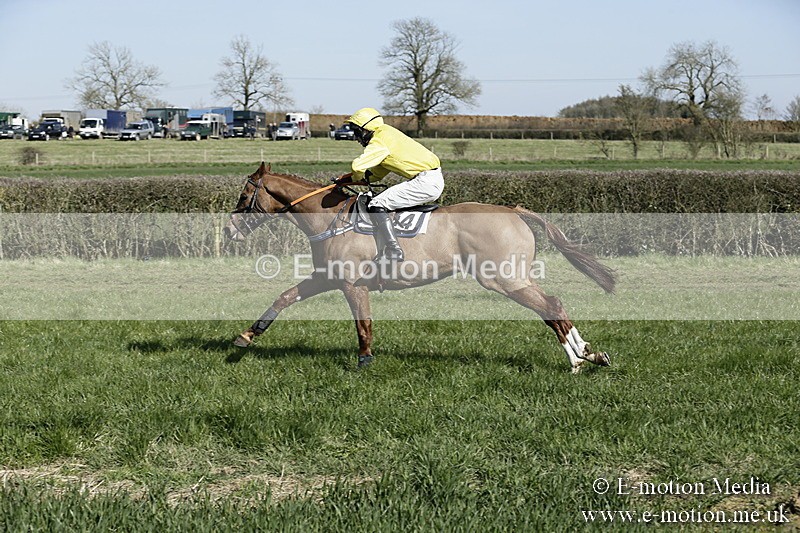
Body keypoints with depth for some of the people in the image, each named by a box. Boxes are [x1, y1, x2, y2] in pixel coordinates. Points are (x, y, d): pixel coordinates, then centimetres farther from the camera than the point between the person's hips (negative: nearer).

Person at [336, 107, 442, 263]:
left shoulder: (380, 141, -10)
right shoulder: (386, 136, 22)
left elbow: (358, 166, -23)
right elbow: (376, 174, 29)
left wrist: (359, 177, 1)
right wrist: (344, 179, 24)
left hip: (425, 182, -11)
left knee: (377, 205, -12)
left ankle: (393, 253, -16)